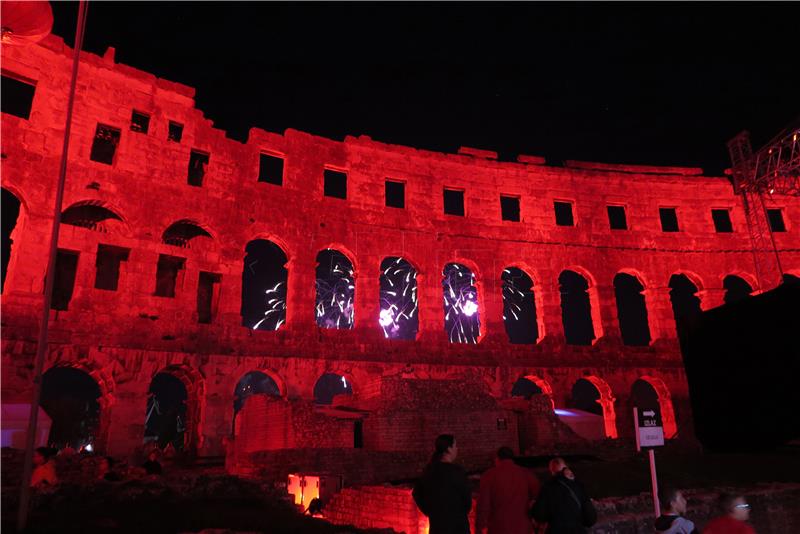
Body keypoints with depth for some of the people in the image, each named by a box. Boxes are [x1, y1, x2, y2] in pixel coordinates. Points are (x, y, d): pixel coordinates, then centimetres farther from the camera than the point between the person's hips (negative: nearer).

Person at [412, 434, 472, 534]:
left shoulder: (429, 470, 2)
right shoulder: (457, 471, -18)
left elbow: (416, 493, 10)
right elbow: (467, 498, -11)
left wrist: (430, 512, 14)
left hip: (436, 523, 6)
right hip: (456, 524, -6)